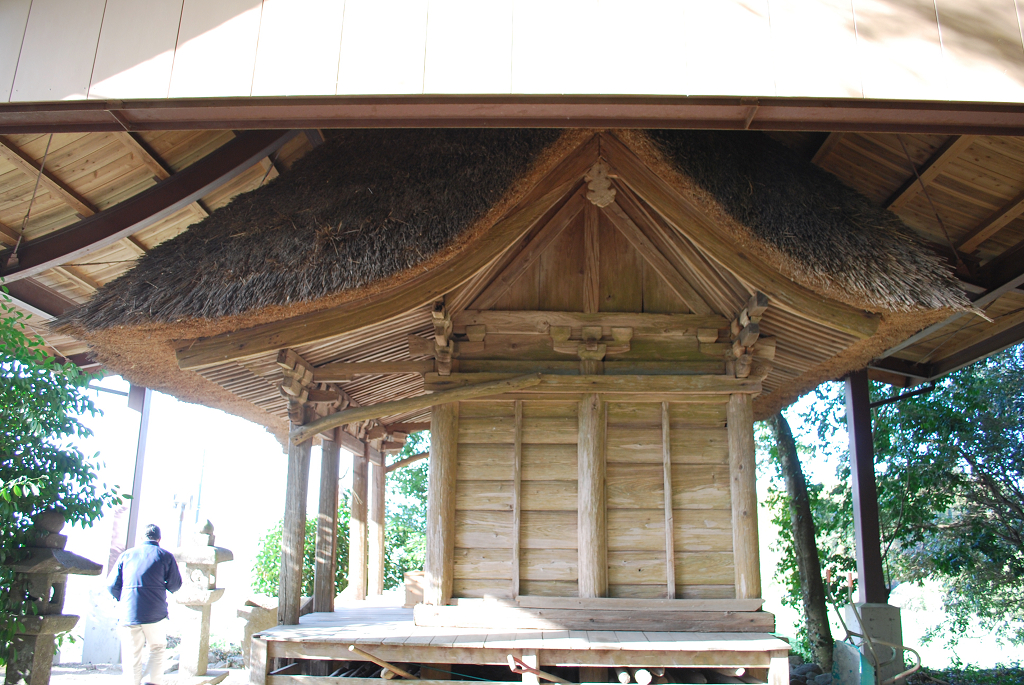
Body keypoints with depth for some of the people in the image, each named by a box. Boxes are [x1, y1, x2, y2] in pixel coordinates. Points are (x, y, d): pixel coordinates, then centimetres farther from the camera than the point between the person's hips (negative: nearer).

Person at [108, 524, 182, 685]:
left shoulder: (126, 555, 9)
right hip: (155, 614, -1)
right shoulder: (166, 556, 3)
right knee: (158, 647, 18)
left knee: (132, 655, 9)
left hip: (128, 614, 1)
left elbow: (112, 586, 6)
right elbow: (175, 585, 1)